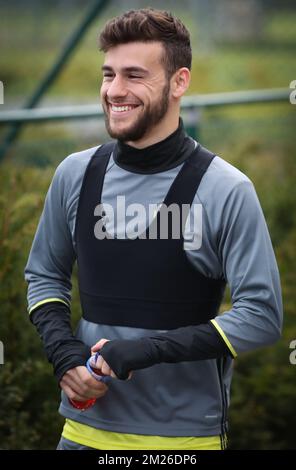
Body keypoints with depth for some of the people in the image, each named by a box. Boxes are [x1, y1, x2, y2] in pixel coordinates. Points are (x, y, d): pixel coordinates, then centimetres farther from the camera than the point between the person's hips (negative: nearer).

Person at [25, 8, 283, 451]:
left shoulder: (226, 190, -12)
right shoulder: (75, 174, 2)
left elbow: (262, 314, -12)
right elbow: (44, 274, 14)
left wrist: (152, 348, -21)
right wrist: (64, 352, -5)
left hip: (185, 432, -4)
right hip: (88, 426, 4)